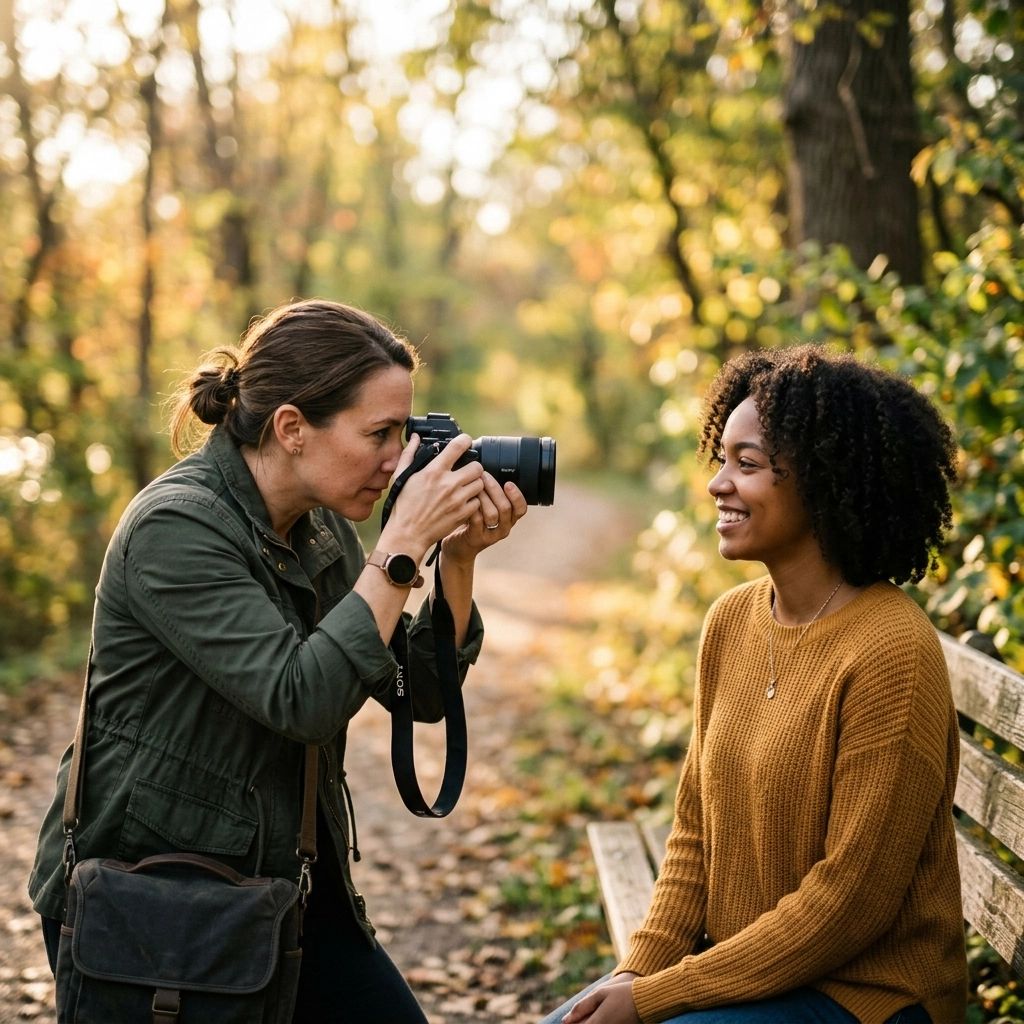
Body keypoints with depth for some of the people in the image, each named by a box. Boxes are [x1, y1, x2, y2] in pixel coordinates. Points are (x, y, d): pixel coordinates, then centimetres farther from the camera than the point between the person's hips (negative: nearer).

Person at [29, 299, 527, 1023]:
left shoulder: (321, 528, 3)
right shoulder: (175, 528, -21)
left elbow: (422, 692, 3)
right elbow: (302, 701, -30)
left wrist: (459, 559, -10)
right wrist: (403, 546, -28)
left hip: (286, 877, 7)